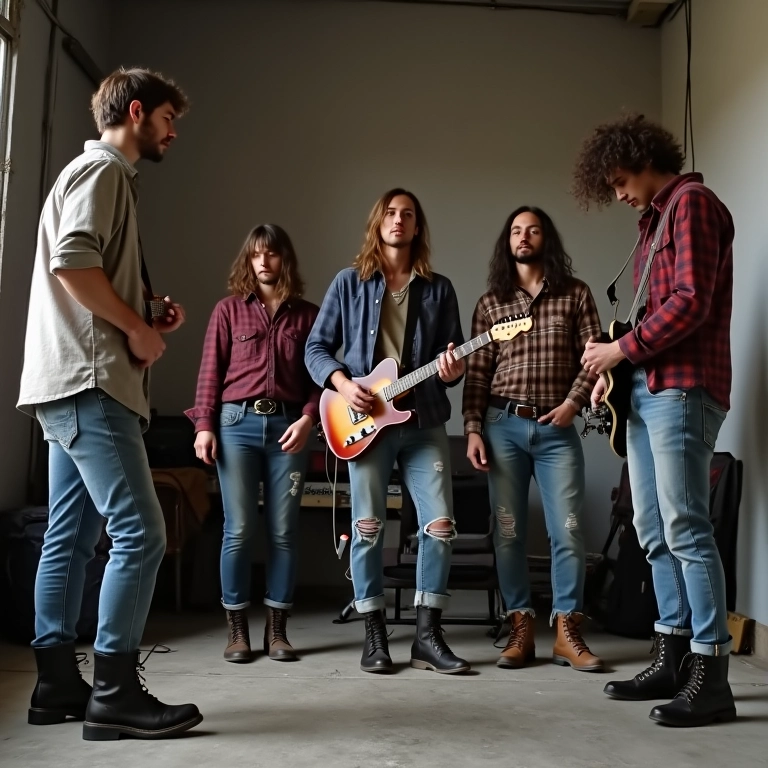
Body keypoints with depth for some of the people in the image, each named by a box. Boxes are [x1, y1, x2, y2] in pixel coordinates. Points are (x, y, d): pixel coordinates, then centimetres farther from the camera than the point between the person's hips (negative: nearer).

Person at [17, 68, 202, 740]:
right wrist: (138, 328, -12)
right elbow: (72, 262, -20)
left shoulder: (106, 175, 26)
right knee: (140, 533, -11)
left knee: (70, 537, 9)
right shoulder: (102, 169, -4)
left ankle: (57, 685, 15)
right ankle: (115, 692, -5)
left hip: (76, 387, 11)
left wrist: (147, 315, 10)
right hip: (88, 382, -11)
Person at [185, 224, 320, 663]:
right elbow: (212, 371, 6)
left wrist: (308, 419, -7)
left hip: (288, 425, 1)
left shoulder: (308, 315, 11)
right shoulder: (229, 310, 9)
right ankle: (238, 631, 10)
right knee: (239, 530, -1)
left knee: (284, 532, 2)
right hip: (237, 423, -1)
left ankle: (277, 630, 12)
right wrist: (204, 425, -3)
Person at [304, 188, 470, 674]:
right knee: (368, 527, -1)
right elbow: (317, 346, 6)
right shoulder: (350, 282, 8)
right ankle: (376, 636, 13)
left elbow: (454, 356, 11)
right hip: (365, 421, -1)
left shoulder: (439, 288, 12)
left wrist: (452, 371, -12)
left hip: (424, 421, 2)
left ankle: (427, 637, 7)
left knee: (441, 524, -5)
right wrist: (342, 384, -11)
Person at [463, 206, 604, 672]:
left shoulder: (575, 294, 7)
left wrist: (573, 402, -10)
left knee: (568, 532, -3)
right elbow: (477, 373, 6)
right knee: (508, 532, 3)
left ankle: (567, 633, 8)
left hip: (557, 429, -1)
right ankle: (521, 629, 13)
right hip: (503, 426, 1)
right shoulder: (491, 302, 10)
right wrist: (473, 429, -2)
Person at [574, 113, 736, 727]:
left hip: (681, 389, -9)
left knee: (686, 530, -9)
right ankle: (674, 658, 17)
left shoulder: (692, 200, -4)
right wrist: (616, 370, 8)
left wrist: (621, 348, -9)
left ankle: (710, 675, -2)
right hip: (647, 388, 9)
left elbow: (690, 303, -16)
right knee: (655, 532, 9)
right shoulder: (657, 215, 24)